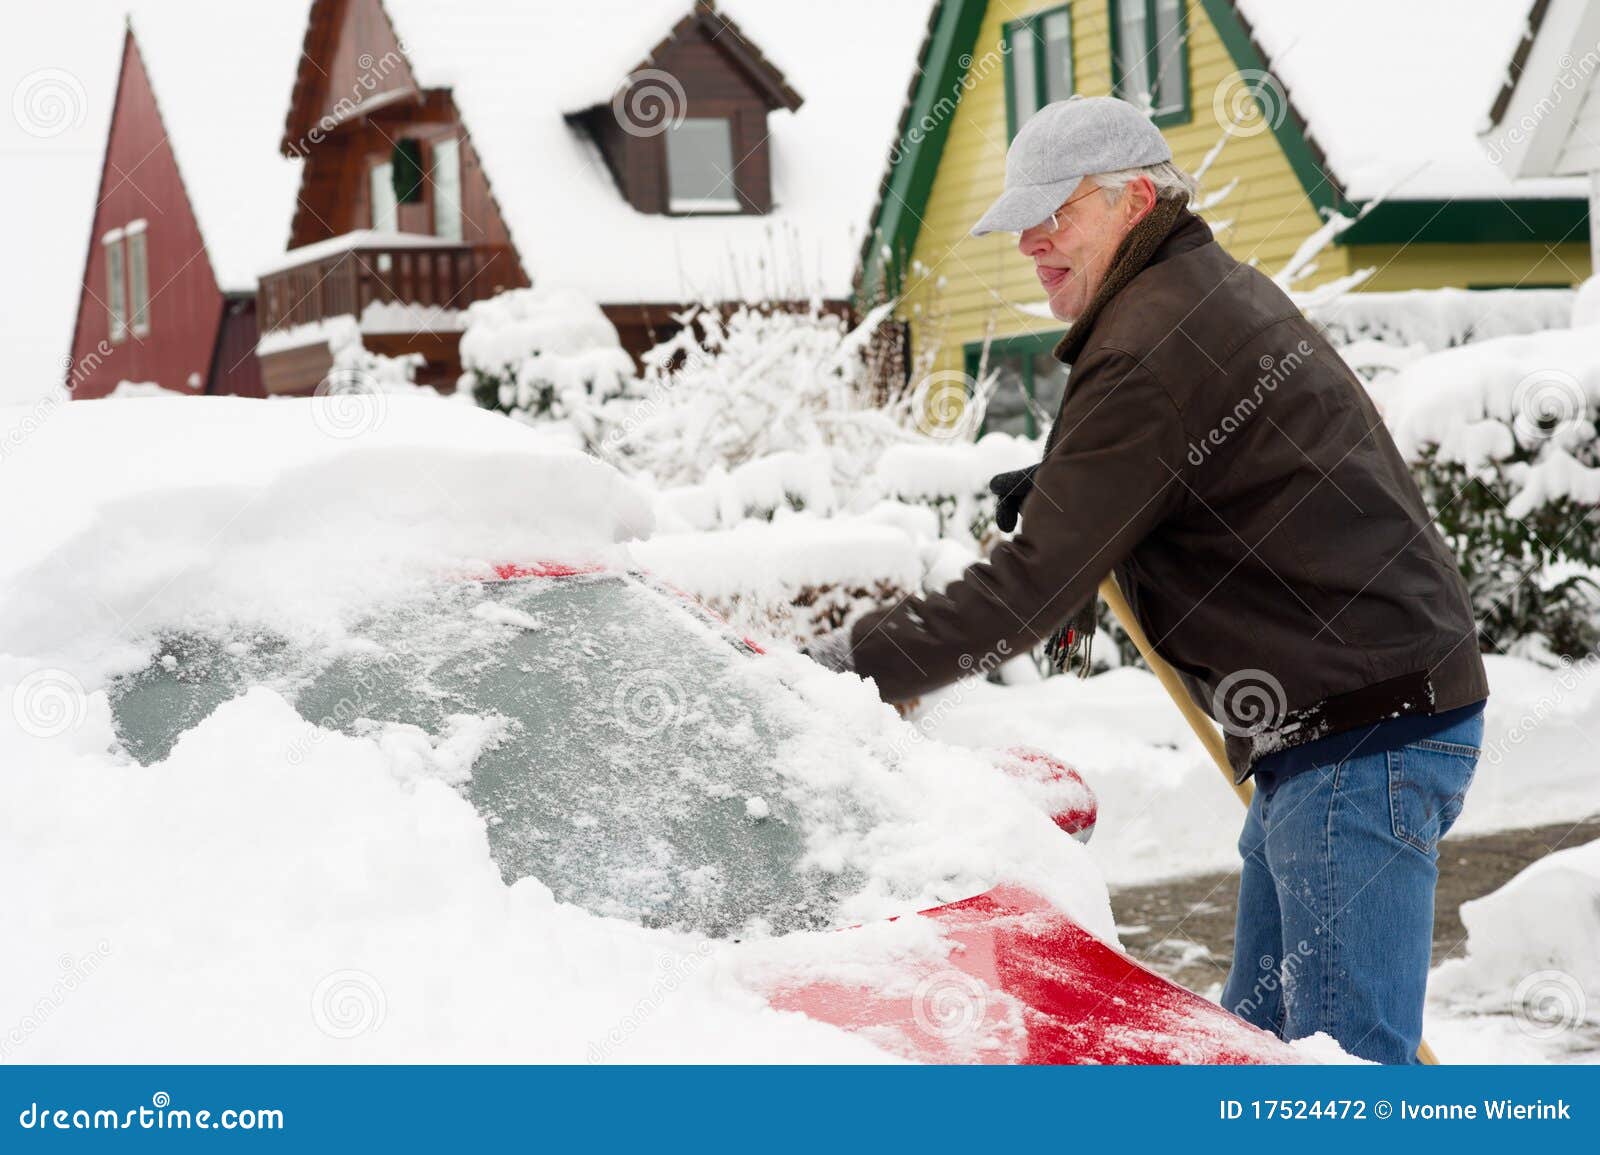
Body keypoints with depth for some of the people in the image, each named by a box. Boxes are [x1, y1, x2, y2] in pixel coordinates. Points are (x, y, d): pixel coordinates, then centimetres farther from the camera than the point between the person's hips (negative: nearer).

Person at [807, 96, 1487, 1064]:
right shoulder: (1219, 289, 15)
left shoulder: (1150, 352, -18)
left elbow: (1031, 591, -20)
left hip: (1363, 741, -11)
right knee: (1259, 1034, 16)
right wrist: (1065, 486, 9)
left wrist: (851, 663, -15)